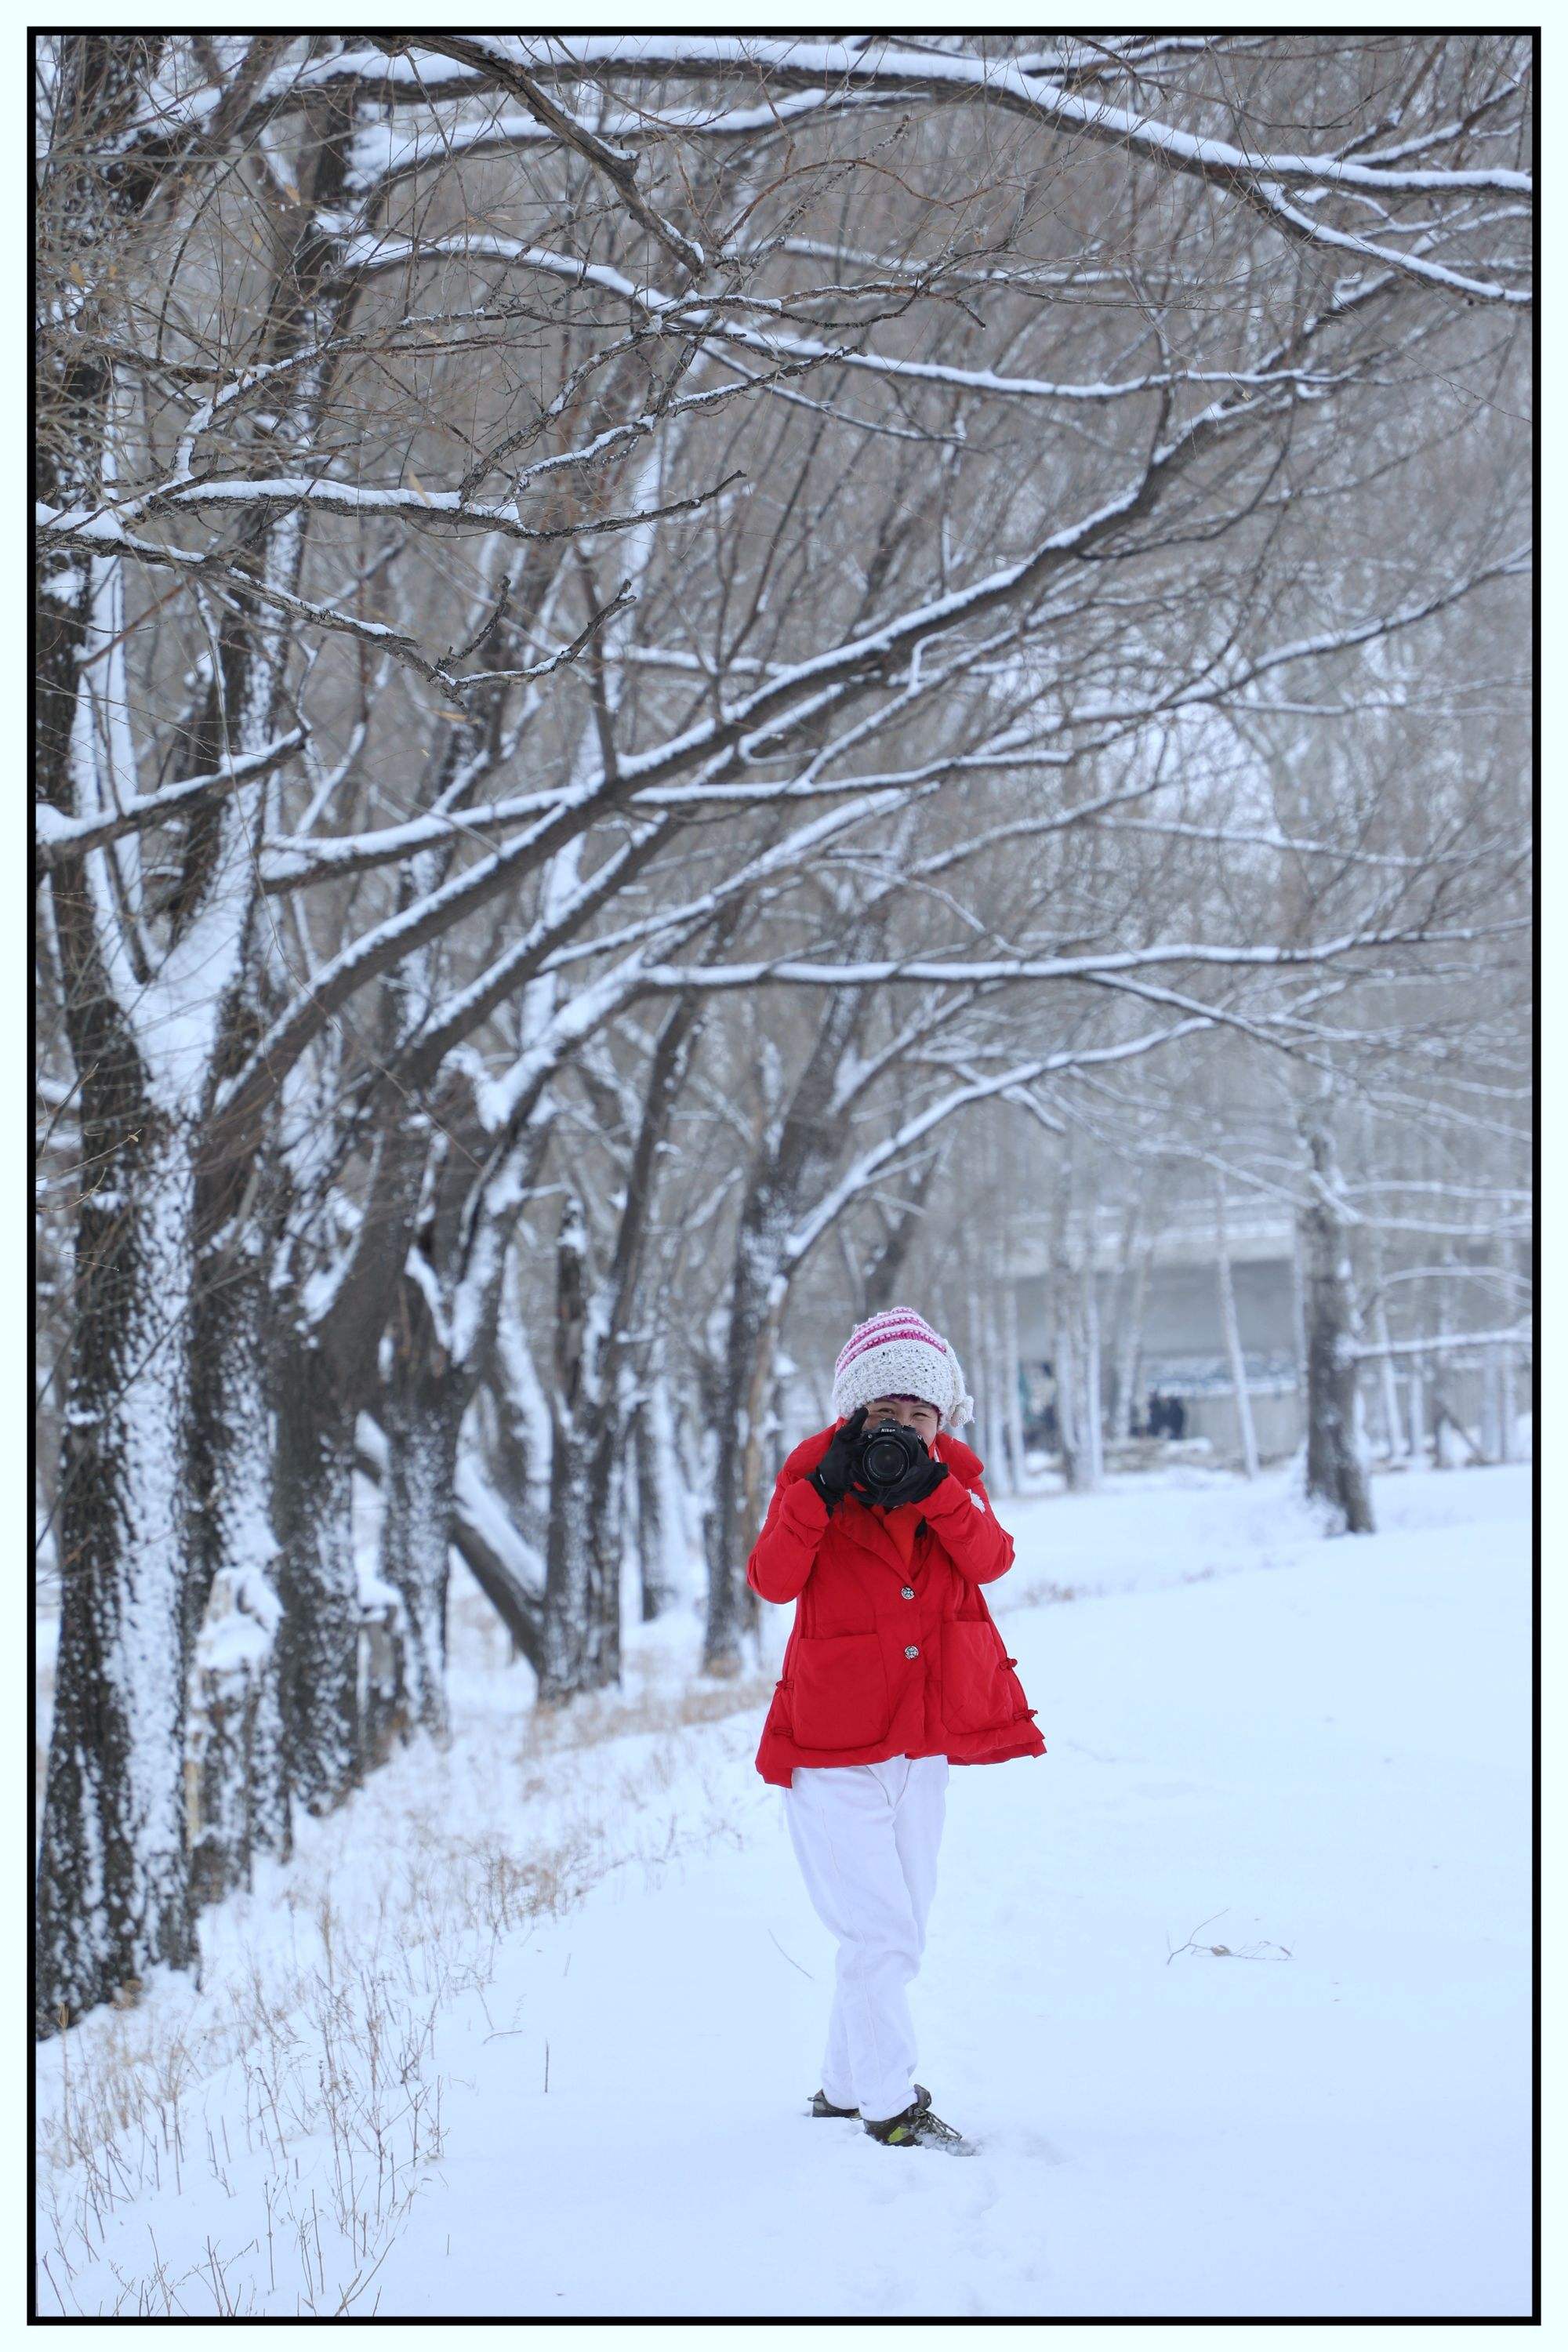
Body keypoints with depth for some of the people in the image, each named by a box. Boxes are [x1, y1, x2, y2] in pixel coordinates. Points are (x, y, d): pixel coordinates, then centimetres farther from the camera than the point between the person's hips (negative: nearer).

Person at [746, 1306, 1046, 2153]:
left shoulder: (954, 1476, 4)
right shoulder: (813, 1474, -6)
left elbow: (991, 1560, -13)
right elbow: (772, 1580, -19)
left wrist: (931, 1489, -27)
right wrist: (822, 1493, -28)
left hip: (923, 1742, 6)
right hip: (834, 1745, -5)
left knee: (898, 1932, 14)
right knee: (879, 1931, -12)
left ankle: (845, 2085, 28)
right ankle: (891, 2104, -4)